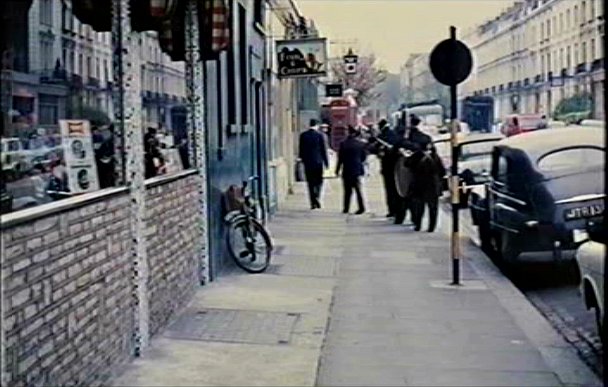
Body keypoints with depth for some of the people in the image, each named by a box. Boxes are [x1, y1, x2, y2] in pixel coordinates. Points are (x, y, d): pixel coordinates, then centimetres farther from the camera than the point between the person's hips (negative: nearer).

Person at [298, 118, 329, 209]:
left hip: (307, 162, 2)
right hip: (318, 161, -2)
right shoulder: (319, 135, -7)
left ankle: (313, 202, 4)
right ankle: (316, 197, -14)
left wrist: (302, 159, 17)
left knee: (310, 182, 7)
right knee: (319, 181, 9)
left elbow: (301, 150, 5)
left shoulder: (303, 135, 0)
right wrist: (326, 162, 2)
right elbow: (323, 150, -4)